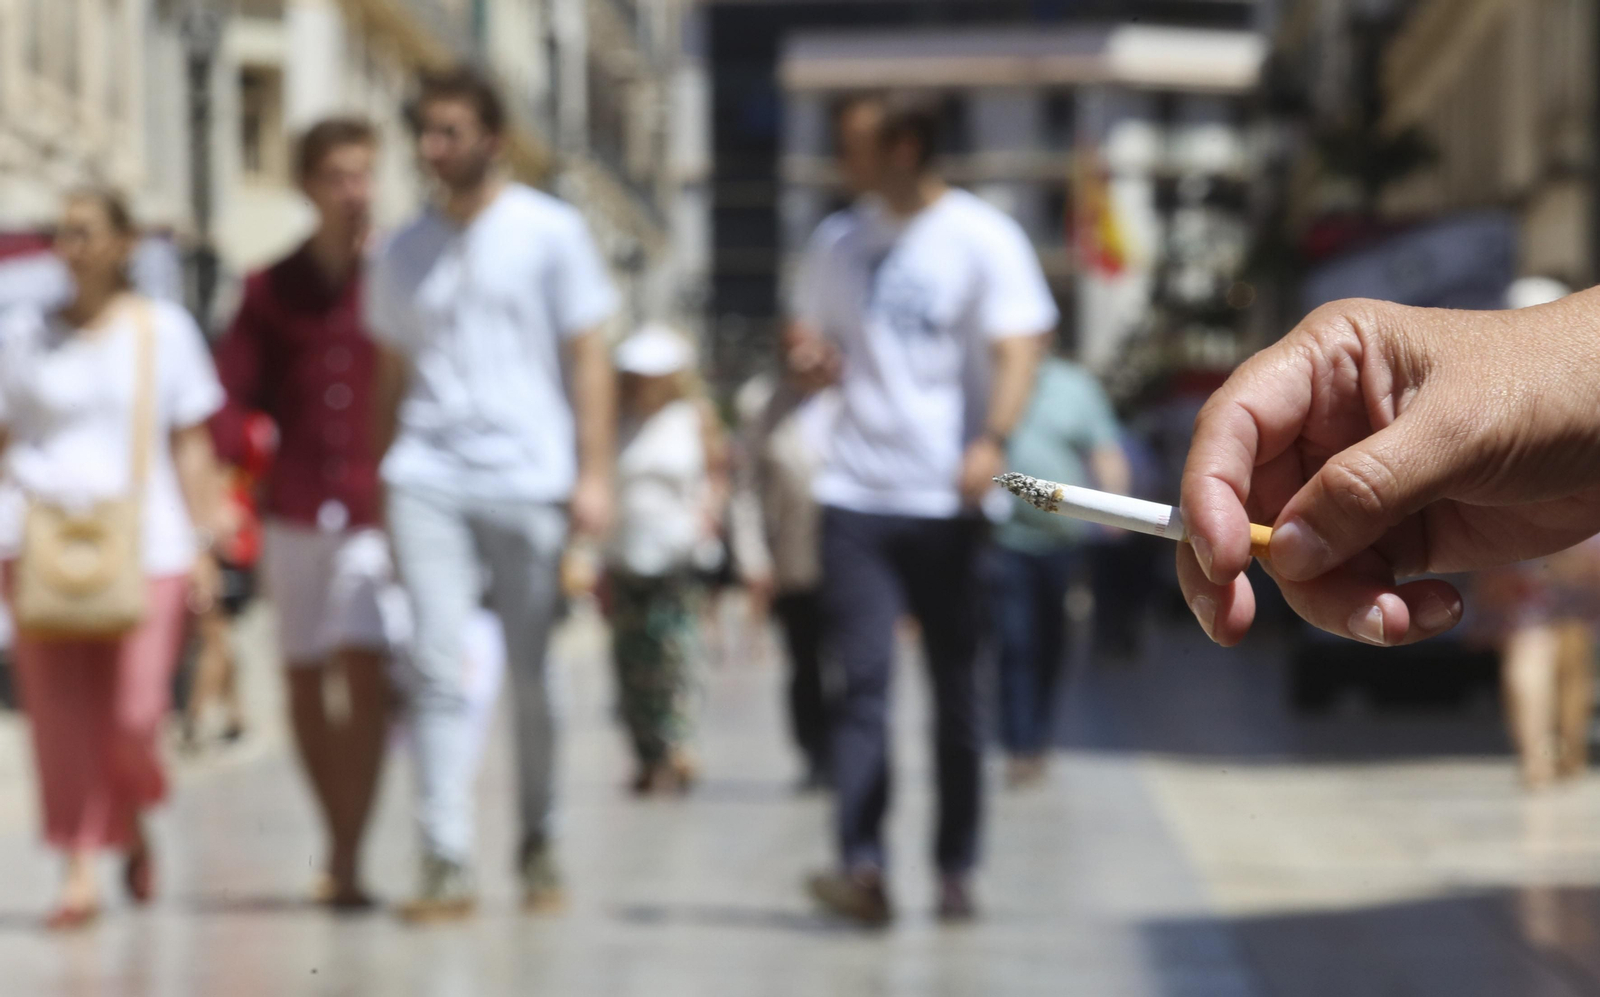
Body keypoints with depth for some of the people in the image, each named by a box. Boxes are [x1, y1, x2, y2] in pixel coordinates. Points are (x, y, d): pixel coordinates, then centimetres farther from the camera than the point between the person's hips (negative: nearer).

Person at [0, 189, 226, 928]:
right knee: (63, 719, -6)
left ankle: (133, 821, 24)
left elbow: (192, 448, 9)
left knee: (134, 715, -7)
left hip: (146, 545, -1)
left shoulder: (164, 329, 9)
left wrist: (203, 543, 3)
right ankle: (80, 870, 1)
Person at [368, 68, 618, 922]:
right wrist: (381, 478, 13)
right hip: (427, 481, 2)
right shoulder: (404, 252, 13)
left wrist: (593, 474, -6)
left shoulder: (551, 234, 3)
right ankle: (445, 863, -8)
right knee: (436, 669, -7)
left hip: (527, 478, -2)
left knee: (530, 678, 4)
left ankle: (538, 849, 19)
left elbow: (588, 358, 2)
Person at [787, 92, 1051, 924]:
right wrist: (810, 362, -3)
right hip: (856, 495, 3)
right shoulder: (837, 242, 13)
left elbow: (1018, 348, -7)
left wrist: (993, 440, -24)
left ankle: (956, 871, 15)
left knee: (956, 692, 6)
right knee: (863, 683, -9)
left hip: (949, 499, -2)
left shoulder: (982, 238, 0)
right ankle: (862, 868, -17)